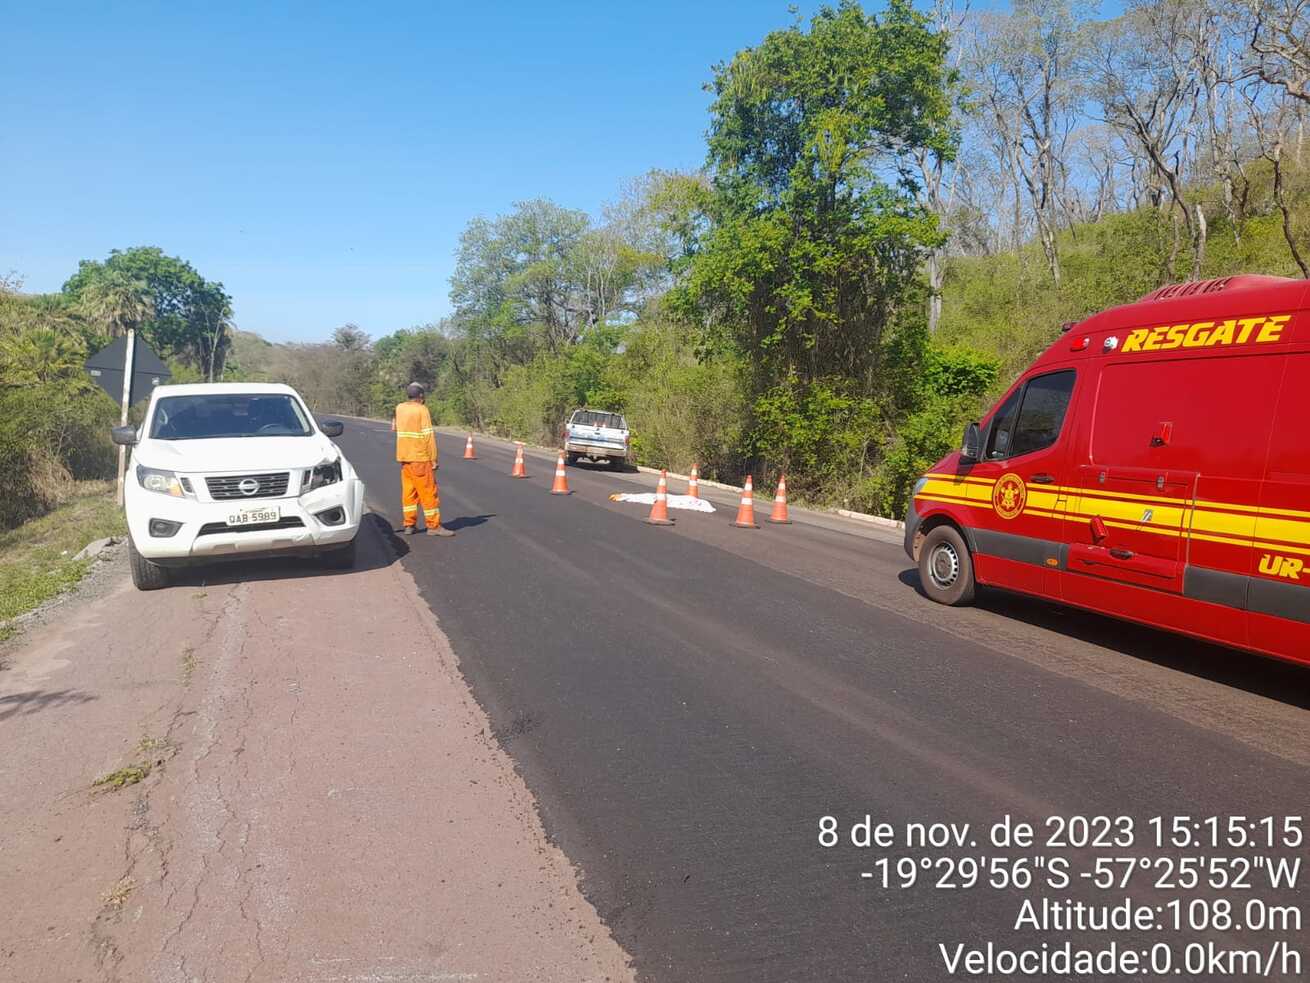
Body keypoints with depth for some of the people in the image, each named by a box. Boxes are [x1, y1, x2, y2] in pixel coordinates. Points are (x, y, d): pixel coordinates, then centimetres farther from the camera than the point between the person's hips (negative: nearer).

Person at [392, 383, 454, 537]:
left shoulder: (399, 408, 9)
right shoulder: (422, 410, -10)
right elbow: (428, 435, -15)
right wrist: (434, 459, -12)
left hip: (403, 457, 7)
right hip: (420, 457, -7)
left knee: (409, 491, 11)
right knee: (428, 491, -2)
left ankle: (410, 525, 12)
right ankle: (434, 526, -1)